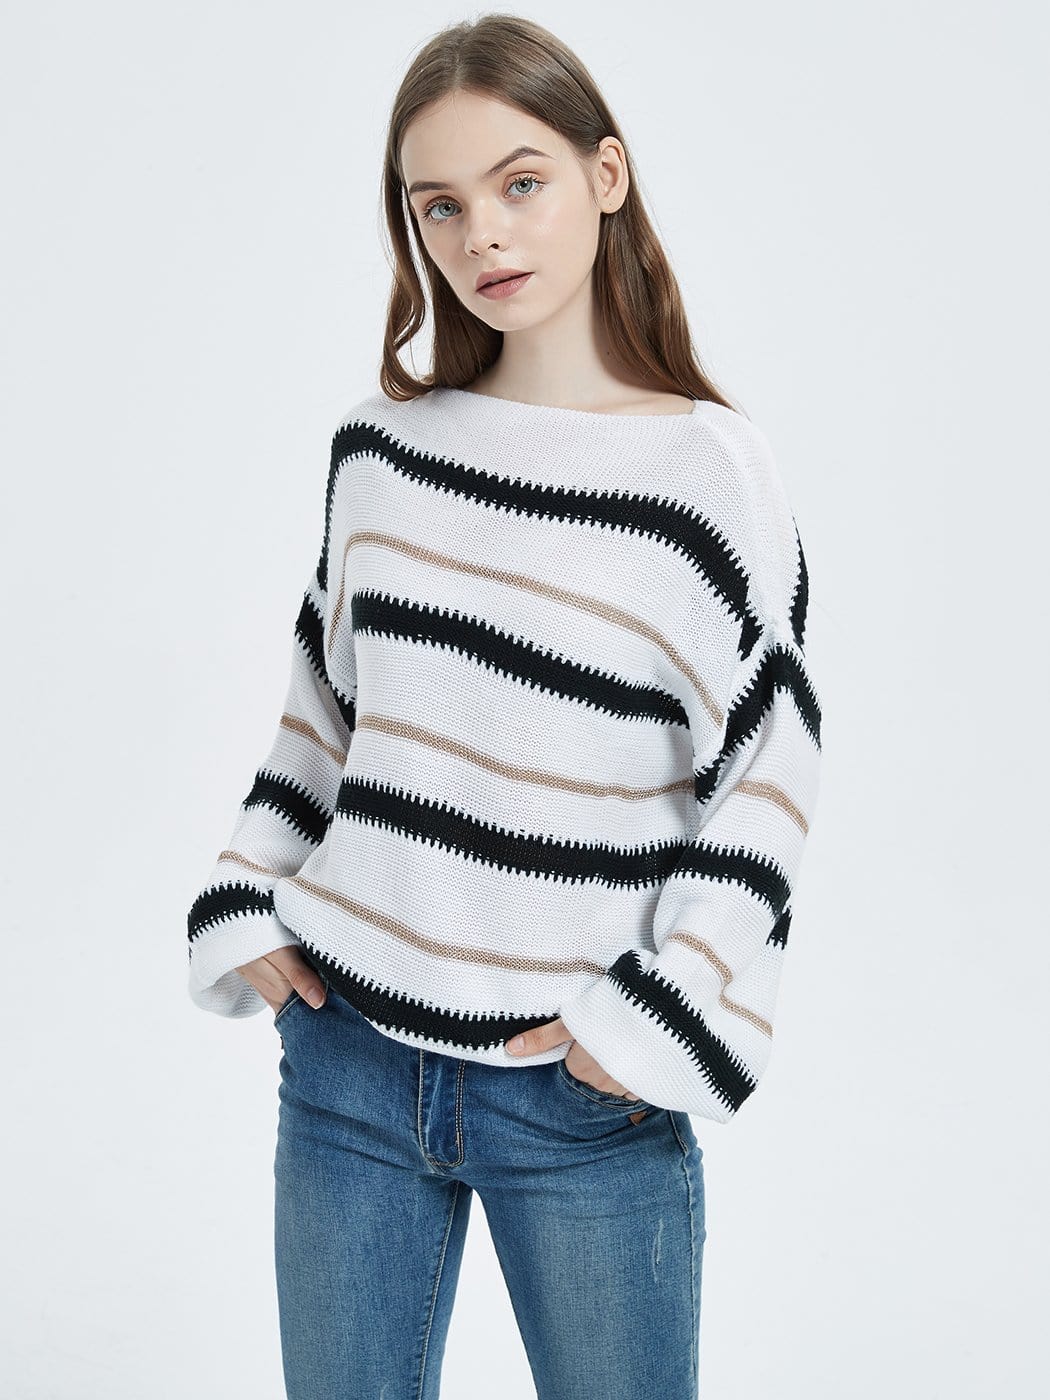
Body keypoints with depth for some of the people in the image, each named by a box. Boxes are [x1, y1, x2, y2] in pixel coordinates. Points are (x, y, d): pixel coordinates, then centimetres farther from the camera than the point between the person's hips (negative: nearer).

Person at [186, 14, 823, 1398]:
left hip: (588, 1100, -3)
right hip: (348, 1059, 4)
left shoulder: (711, 468, -8)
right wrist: (245, 908, 5)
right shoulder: (380, 450, 4)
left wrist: (662, 1022, -11)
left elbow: (769, 768, -6)